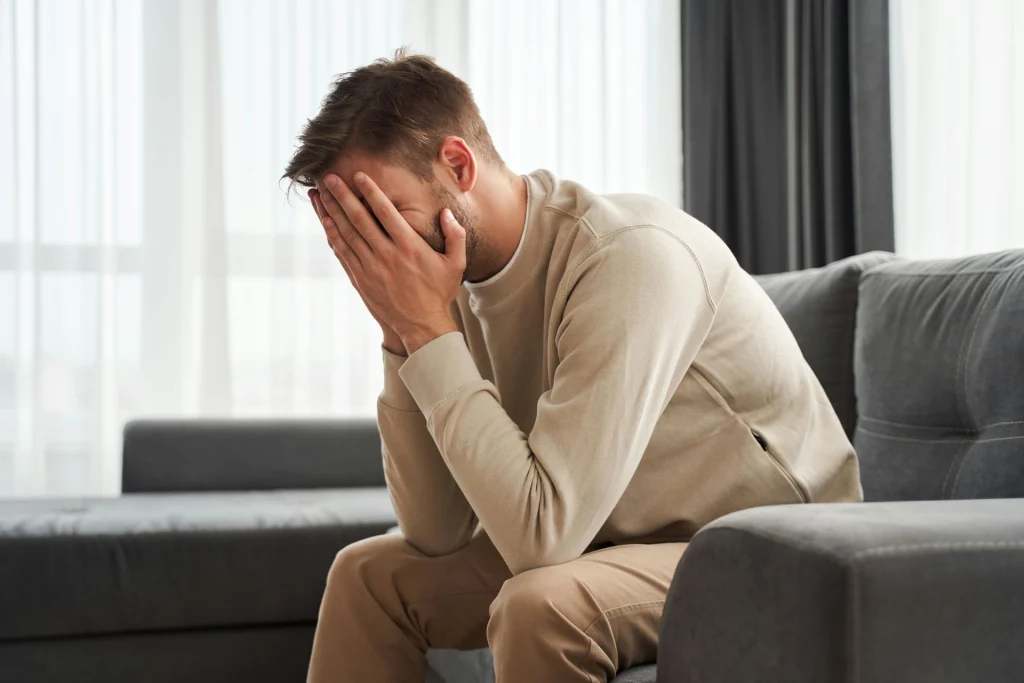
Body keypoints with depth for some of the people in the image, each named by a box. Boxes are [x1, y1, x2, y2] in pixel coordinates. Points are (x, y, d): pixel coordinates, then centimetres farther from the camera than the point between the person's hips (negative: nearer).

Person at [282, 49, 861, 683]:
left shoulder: (632, 255, -28)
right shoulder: (470, 277, -4)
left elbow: (542, 533, -32)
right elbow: (437, 531, -5)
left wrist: (431, 330, -28)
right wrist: (400, 329, -15)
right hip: (614, 540, 7)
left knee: (541, 602, -34)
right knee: (368, 573, 5)